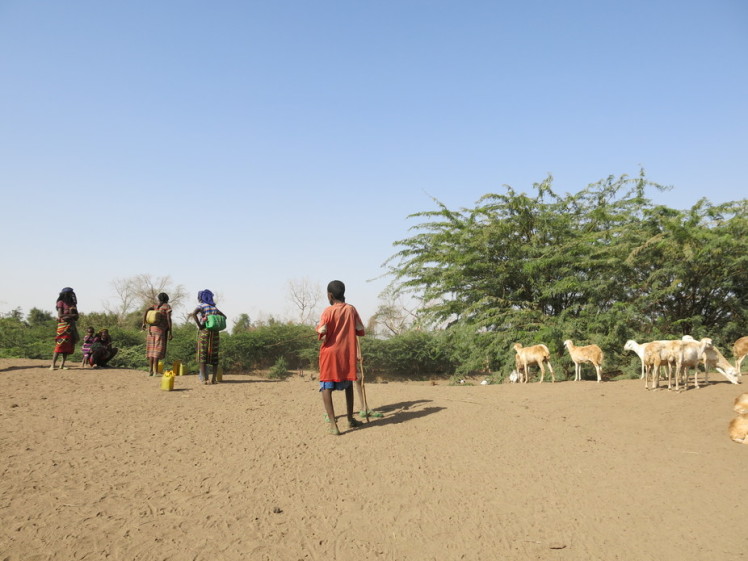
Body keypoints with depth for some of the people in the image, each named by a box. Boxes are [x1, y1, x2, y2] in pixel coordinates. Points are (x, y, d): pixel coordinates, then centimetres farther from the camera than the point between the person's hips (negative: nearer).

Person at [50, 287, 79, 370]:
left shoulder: (73, 303, 19)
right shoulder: (61, 303, 1)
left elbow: (76, 317, 14)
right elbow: (60, 316, -9)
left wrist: (67, 316, -5)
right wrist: (71, 315, -9)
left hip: (71, 326, 6)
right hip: (63, 326, -6)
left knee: (68, 347, 1)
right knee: (60, 345, -14)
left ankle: (62, 365, 3)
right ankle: (53, 365, -13)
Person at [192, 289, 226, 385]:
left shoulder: (201, 306, 1)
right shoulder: (214, 307, 17)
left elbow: (194, 313, -20)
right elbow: (224, 316, 24)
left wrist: (199, 325, -14)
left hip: (204, 331, -4)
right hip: (215, 332, 4)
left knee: (203, 355, 1)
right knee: (214, 355, 9)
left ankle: (204, 379, -4)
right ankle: (214, 379, 7)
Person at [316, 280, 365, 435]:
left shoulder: (328, 311, -9)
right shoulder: (351, 309, 2)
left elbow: (322, 333, -15)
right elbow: (360, 331, 7)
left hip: (330, 352, -4)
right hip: (348, 353, 4)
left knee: (326, 387, -4)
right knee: (348, 385, 21)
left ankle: (333, 424, -17)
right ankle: (350, 419, 29)